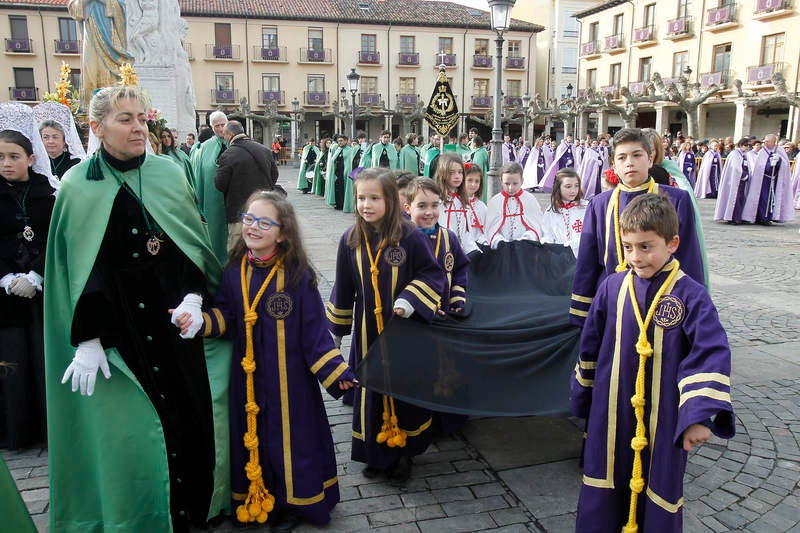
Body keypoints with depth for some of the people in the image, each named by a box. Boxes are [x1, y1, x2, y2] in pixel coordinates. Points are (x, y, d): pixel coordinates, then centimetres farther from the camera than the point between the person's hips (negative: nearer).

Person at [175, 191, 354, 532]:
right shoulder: (234, 271, -1)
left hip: (288, 376, -4)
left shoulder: (297, 275, -14)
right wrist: (200, 321, -13)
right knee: (251, 437, 16)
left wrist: (335, 371, -15)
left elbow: (314, 330, -11)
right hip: (247, 376, 4)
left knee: (289, 436, 10)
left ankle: (294, 503, 33)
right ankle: (255, 499, 38)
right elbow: (226, 316, 7)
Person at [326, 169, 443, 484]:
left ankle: (403, 451, 30)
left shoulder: (409, 236, -12)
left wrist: (409, 301, -20)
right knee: (371, 391, 12)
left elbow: (433, 274, -7)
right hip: (367, 331, 3)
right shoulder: (351, 240, -2)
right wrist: (337, 328, 13)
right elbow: (343, 289, 7)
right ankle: (376, 454, 30)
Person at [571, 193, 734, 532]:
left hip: (664, 417, -2)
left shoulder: (691, 296, -12)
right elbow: (590, 347, 7)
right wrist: (581, 395, 15)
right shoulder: (612, 288, -3)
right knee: (604, 487, 16)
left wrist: (701, 414, -22)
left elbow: (710, 356, -15)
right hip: (611, 413, 3)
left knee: (660, 487, 13)